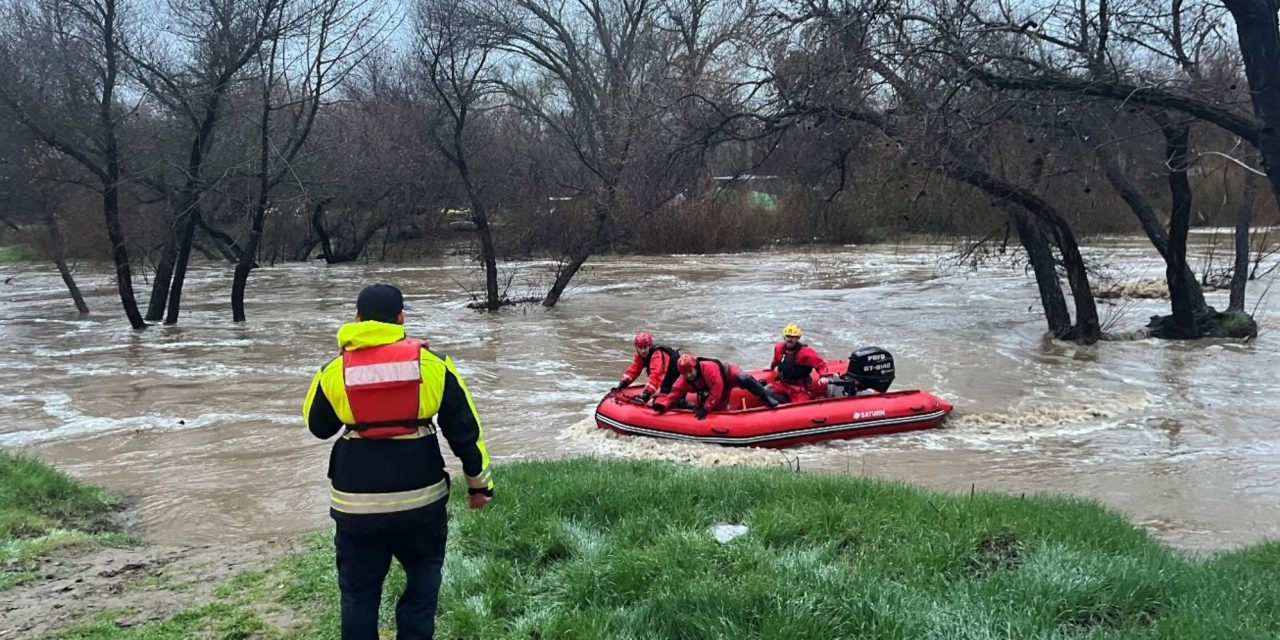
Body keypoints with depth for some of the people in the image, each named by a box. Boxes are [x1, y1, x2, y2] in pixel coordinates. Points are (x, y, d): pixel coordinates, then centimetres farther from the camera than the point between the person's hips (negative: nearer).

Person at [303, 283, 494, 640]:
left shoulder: (335, 372, -3)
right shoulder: (432, 364, -5)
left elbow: (318, 427, 15)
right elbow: (464, 430, -1)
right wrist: (479, 483, 9)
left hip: (357, 501, 0)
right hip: (420, 496, 0)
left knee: (358, 590, 15)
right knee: (423, 576, 20)